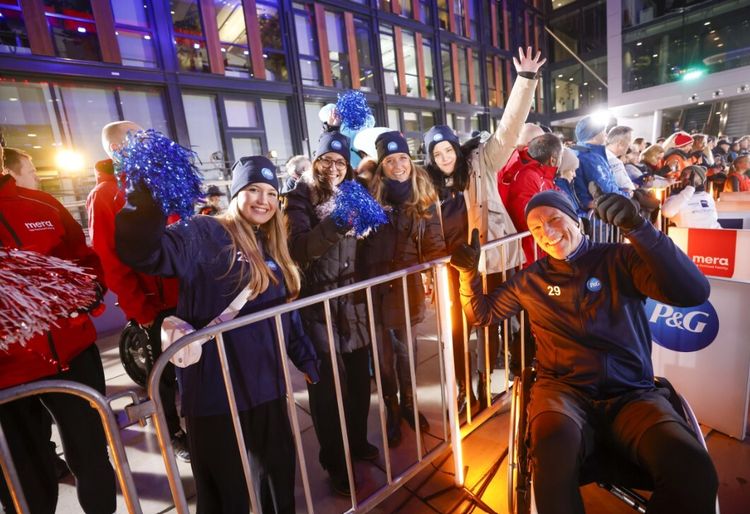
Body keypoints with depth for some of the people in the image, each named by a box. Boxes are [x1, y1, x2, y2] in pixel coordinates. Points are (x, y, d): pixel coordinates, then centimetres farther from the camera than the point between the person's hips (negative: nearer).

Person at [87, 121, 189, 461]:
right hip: (152, 304, -5)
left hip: (184, 293, 5)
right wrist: (138, 308, -13)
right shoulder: (103, 195, -6)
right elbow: (107, 260, -11)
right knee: (165, 370, 10)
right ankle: (174, 433, 30)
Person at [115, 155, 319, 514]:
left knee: (280, 471, 25)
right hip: (216, 390, -6)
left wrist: (306, 358, 17)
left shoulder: (272, 249, 10)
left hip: (266, 386, 7)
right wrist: (146, 199, -44)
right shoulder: (203, 233, -11)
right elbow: (143, 252, -29)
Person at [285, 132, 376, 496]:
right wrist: (332, 226, -32)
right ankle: (335, 462, 26)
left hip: (354, 300, 5)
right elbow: (298, 249, -20)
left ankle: (358, 442, 40)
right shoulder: (301, 199, -4)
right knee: (327, 385, 5)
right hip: (318, 305, -4)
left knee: (359, 378, 15)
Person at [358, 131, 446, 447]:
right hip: (376, 284, -2)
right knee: (383, 351, 12)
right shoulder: (369, 194, -6)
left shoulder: (424, 197, 1)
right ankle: (391, 410, 35)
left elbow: (433, 241, -1)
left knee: (406, 346, 18)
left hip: (407, 282, 2)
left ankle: (408, 403, 42)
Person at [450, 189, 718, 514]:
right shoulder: (531, 280, 11)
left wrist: (638, 228, -21)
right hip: (563, 390, 0)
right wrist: (470, 273, 0)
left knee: (692, 470, -29)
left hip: (631, 394, 1)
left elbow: (694, 293, -10)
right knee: (554, 450, -34)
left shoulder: (621, 259, 5)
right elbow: (481, 314, 18)